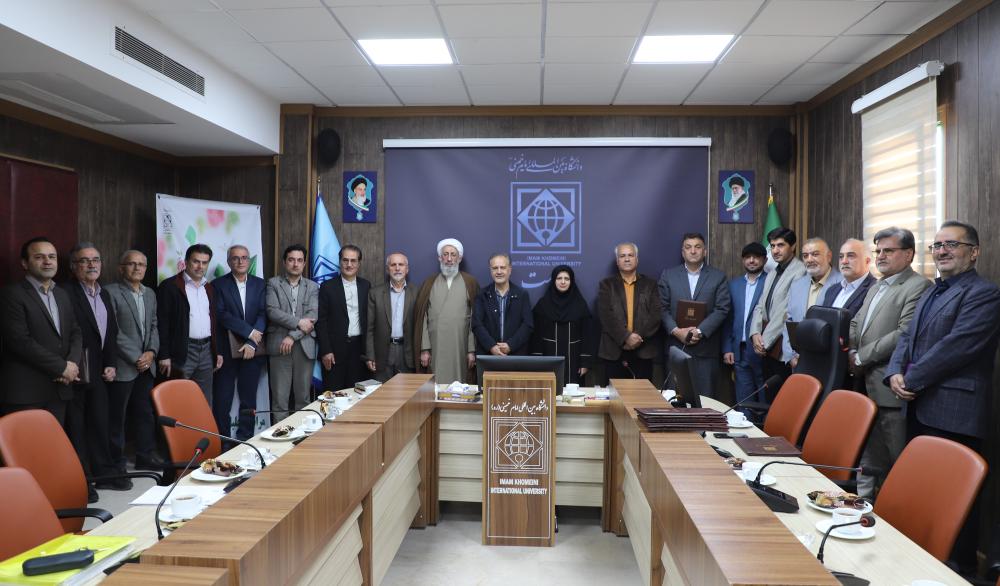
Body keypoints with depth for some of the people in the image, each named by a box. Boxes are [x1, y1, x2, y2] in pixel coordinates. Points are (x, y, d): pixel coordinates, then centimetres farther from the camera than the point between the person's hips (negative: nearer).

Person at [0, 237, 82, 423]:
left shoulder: (62, 295, 16)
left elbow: (75, 332, 14)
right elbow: (20, 341, -16)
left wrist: (73, 362, -6)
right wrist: (62, 367, -14)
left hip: (59, 390, 6)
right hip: (25, 391, -6)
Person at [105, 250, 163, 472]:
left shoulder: (150, 294, 14)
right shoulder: (111, 292, -8)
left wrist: (151, 352, -1)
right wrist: (135, 358, -13)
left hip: (145, 365, 6)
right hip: (122, 367, -6)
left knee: (146, 413, 13)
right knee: (117, 416, 3)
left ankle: (146, 455, 24)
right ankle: (116, 462, 14)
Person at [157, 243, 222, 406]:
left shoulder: (209, 288, 14)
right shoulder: (169, 286, -4)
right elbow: (162, 323, -8)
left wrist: (218, 351, 13)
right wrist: (164, 356, -13)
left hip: (206, 350, 6)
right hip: (182, 351, -5)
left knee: (205, 403, 9)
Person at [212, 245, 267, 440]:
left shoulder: (260, 284, 8)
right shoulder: (218, 284, 2)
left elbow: (263, 314, 0)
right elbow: (222, 314, -9)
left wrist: (252, 343, -11)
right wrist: (249, 331, -15)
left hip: (252, 350, 2)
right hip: (226, 350, -2)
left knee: (249, 398, 7)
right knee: (222, 400, 0)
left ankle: (245, 439, 17)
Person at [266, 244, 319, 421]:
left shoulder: (313, 287, 11)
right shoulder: (273, 283, 7)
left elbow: (313, 315, -2)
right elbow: (272, 311, -6)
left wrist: (292, 336, -12)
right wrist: (298, 322, -12)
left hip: (305, 346, 1)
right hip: (279, 346, -1)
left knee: (303, 396, 5)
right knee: (280, 396, 0)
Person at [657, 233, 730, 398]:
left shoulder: (718, 276, 6)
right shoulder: (668, 275, 8)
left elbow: (722, 309, -2)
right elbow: (662, 307, 3)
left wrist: (700, 331, -13)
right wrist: (676, 331, -11)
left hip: (706, 348, -1)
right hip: (676, 346, 1)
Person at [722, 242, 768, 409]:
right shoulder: (734, 284, 13)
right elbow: (728, 319, 12)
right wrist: (727, 349, 6)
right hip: (739, 352, 4)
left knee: (766, 401, 4)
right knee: (743, 402, 8)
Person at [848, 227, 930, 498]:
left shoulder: (918, 286, -8)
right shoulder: (875, 288, 20)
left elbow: (905, 333, -18)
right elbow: (855, 323, 19)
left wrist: (861, 357, -13)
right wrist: (851, 350, -3)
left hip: (890, 389, -8)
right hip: (866, 386, 8)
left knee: (897, 463, 1)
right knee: (867, 458, 17)